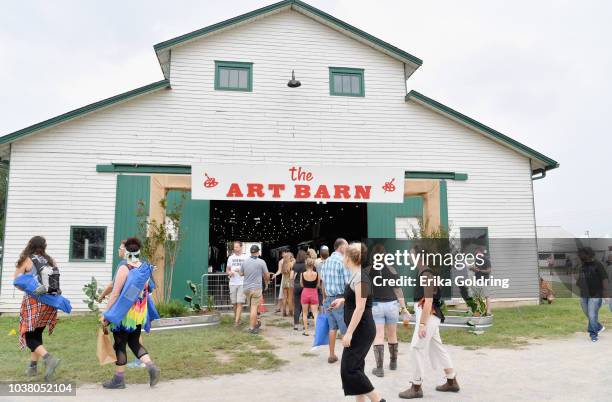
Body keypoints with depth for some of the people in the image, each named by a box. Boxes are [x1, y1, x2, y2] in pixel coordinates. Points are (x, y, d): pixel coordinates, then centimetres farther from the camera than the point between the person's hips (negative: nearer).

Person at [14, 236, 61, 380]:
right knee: (37, 334, 19)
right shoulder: (50, 261, 8)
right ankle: (32, 367, 24)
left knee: (29, 336, 1)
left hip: (33, 301, -5)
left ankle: (49, 359, -20)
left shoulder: (26, 260, -2)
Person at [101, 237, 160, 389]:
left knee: (120, 344, 7)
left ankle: (119, 378, 16)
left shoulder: (124, 269, -15)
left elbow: (115, 294, -16)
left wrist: (106, 314, -10)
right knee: (134, 342, 17)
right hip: (140, 313, 6)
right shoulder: (146, 268, 4)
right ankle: (151, 366, 0)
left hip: (125, 312, -6)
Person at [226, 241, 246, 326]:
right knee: (234, 303, 9)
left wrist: (241, 271, -15)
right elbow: (227, 269, 17)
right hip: (232, 283, 3)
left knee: (239, 303, -10)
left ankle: (236, 321, -11)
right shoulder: (231, 257, 10)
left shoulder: (245, 258, 0)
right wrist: (229, 273, -6)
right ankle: (237, 317, 25)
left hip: (242, 283, -3)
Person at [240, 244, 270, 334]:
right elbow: (267, 275, -4)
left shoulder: (245, 261, 2)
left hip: (246, 287, 5)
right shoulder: (261, 262, -11)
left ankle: (256, 323, 33)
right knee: (254, 308, 0)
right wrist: (267, 282, 17)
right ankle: (251, 327, 3)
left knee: (251, 307, 19)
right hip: (256, 287, -5)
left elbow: (241, 273, 12)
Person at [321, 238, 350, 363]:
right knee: (346, 328, 3)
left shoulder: (326, 261, 9)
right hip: (341, 298, -7)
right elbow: (348, 283, -16)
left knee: (332, 327, 13)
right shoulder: (343, 261, -14)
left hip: (329, 298, 7)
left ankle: (332, 355, 18)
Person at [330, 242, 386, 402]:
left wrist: (349, 332, -24)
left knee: (349, 369, -7)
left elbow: (360, 308, -23)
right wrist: (343, 300, 30)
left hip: (361, 331, -10)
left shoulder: (360, 277, -19)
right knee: (355, 367, 12)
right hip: (358, 330, 10)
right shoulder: (356, 276, 10)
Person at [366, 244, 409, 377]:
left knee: (378, 337, 1)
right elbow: (397, 289, -2)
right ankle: (393, 363, 32)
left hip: (375, 306, -1)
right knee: (392, 336, 17)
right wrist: (403, 307, 4)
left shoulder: (367, 270, -3)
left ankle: (379, 368, -2)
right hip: (391, 305, 2)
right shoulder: (391, 269, -2)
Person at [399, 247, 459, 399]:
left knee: (416, 349, -5)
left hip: (428, 317, -10)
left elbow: (428, 301, -23)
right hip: (428, 317, 10)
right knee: (437, 349, 17)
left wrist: (422, 324, -23)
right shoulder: (423, 274, 12)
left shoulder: (426, 275, -18)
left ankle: (416, 387, 4)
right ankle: (452, 382, 28)